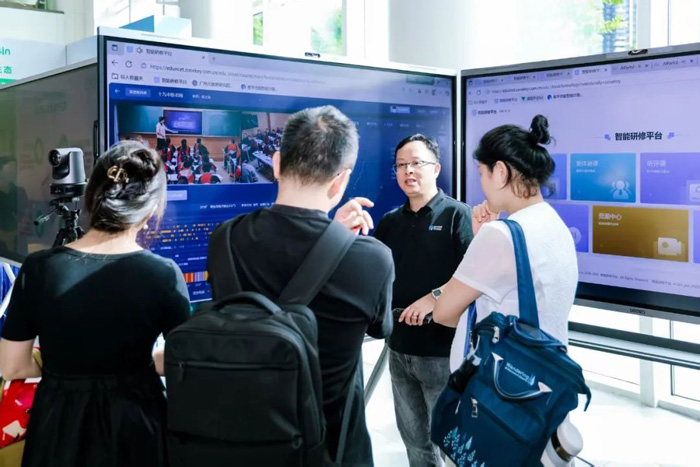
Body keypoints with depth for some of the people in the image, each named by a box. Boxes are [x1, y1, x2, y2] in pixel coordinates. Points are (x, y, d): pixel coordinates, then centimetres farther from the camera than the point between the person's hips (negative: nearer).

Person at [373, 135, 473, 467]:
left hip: (443, 349, -5)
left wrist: (435, 296, -26)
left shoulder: (456, 214, -7)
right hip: (399, 348, 6)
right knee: (414, 439, 18)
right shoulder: (390, 221, 10)